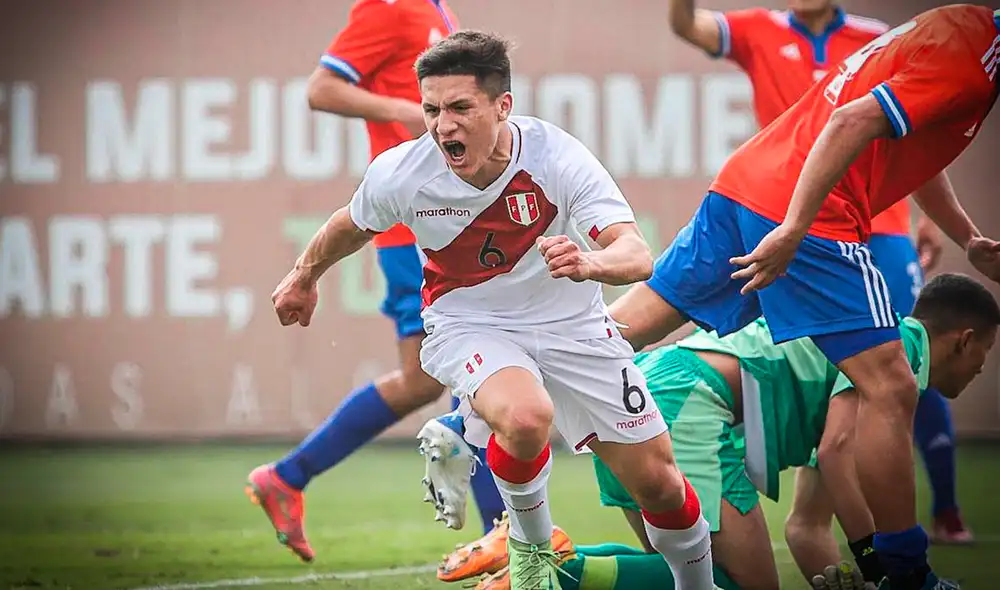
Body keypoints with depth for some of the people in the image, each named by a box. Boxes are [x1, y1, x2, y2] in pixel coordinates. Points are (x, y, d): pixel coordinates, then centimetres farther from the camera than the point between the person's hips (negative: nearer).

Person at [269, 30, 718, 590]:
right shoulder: (397, 175, -21)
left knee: (658, 480, 2)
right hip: (467, 327, -1)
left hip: (570, 326, 1)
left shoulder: (558, 156, -26)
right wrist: (304, 277, 22)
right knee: (526, 417, -35)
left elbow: (638, 255, -36)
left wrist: (591, 263, -58)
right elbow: (353, 226, 4)